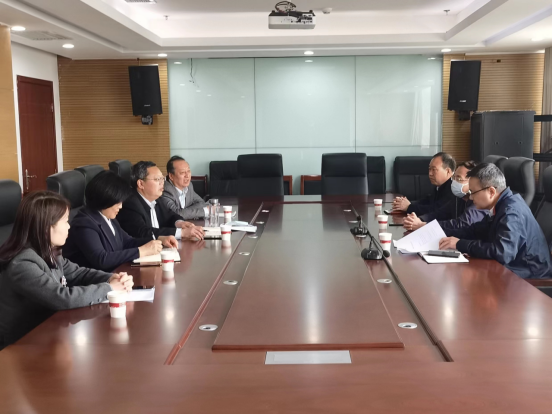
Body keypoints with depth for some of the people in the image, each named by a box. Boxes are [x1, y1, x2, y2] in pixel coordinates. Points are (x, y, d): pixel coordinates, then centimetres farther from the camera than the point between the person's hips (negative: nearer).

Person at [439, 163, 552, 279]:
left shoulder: (511, 211, -23)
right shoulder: (501, 205, 8)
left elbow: (501, 252, -35)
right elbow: (474, 231, 13)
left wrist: (460, 244, -27)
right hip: (514, 270, 9)